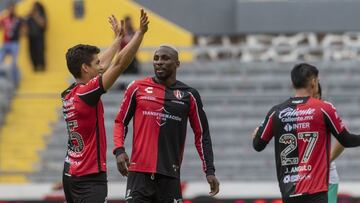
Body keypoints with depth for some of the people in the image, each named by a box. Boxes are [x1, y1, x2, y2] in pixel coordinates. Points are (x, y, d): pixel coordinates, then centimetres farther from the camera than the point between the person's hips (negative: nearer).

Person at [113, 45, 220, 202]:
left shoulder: (189, 95, 7)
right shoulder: (137, 88, 5)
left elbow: (202, 135, 11)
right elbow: (120, 122, 12)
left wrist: (209, 171, 4)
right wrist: (119, 150, -6)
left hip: (170, 175, 1)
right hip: (139, 170, -1)